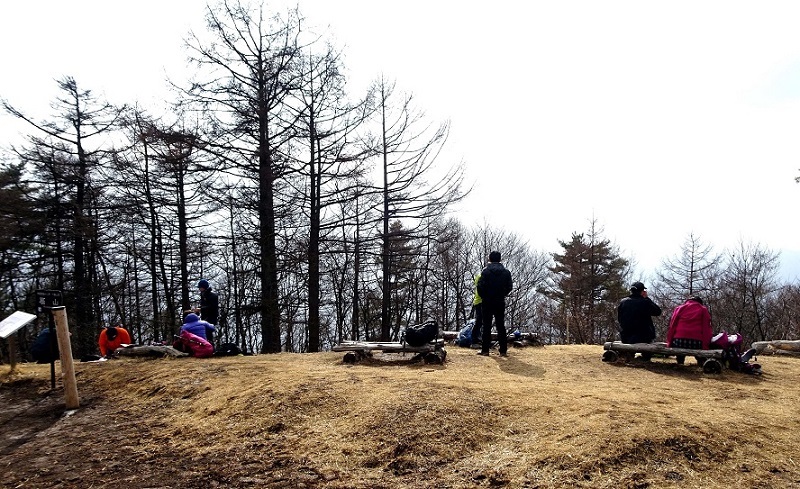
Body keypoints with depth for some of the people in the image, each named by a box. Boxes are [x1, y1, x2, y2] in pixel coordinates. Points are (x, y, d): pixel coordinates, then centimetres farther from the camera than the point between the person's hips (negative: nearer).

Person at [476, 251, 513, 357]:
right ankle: (503, 350, 7)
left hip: (487, 302, -2)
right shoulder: (506, 272, 2)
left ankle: (485, 350, 0)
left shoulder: (485, 271, -7)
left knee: (487, 326, 2)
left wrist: (483, 297, 5)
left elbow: (480, 286, -11)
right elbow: (509, 287, 4)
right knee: (501, 326, 8)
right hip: (500, 302, 2)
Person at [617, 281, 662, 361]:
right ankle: (646, 357, 26)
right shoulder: (645, 302, -13)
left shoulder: (622, 302, 0)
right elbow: (658, 312, 1)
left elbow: (619, 319, 9)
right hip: (643, 338, -5)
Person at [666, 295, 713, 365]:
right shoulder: (703, 310, 16)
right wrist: (705, 346, -1)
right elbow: (706, 329, 4)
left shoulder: (679, 308, 18)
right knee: (700, 361, 10)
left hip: (679, 340, 2)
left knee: (680, 362, 13)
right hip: (697, 341, -1)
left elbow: (672, 326, 11)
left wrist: (669, 342, 12)